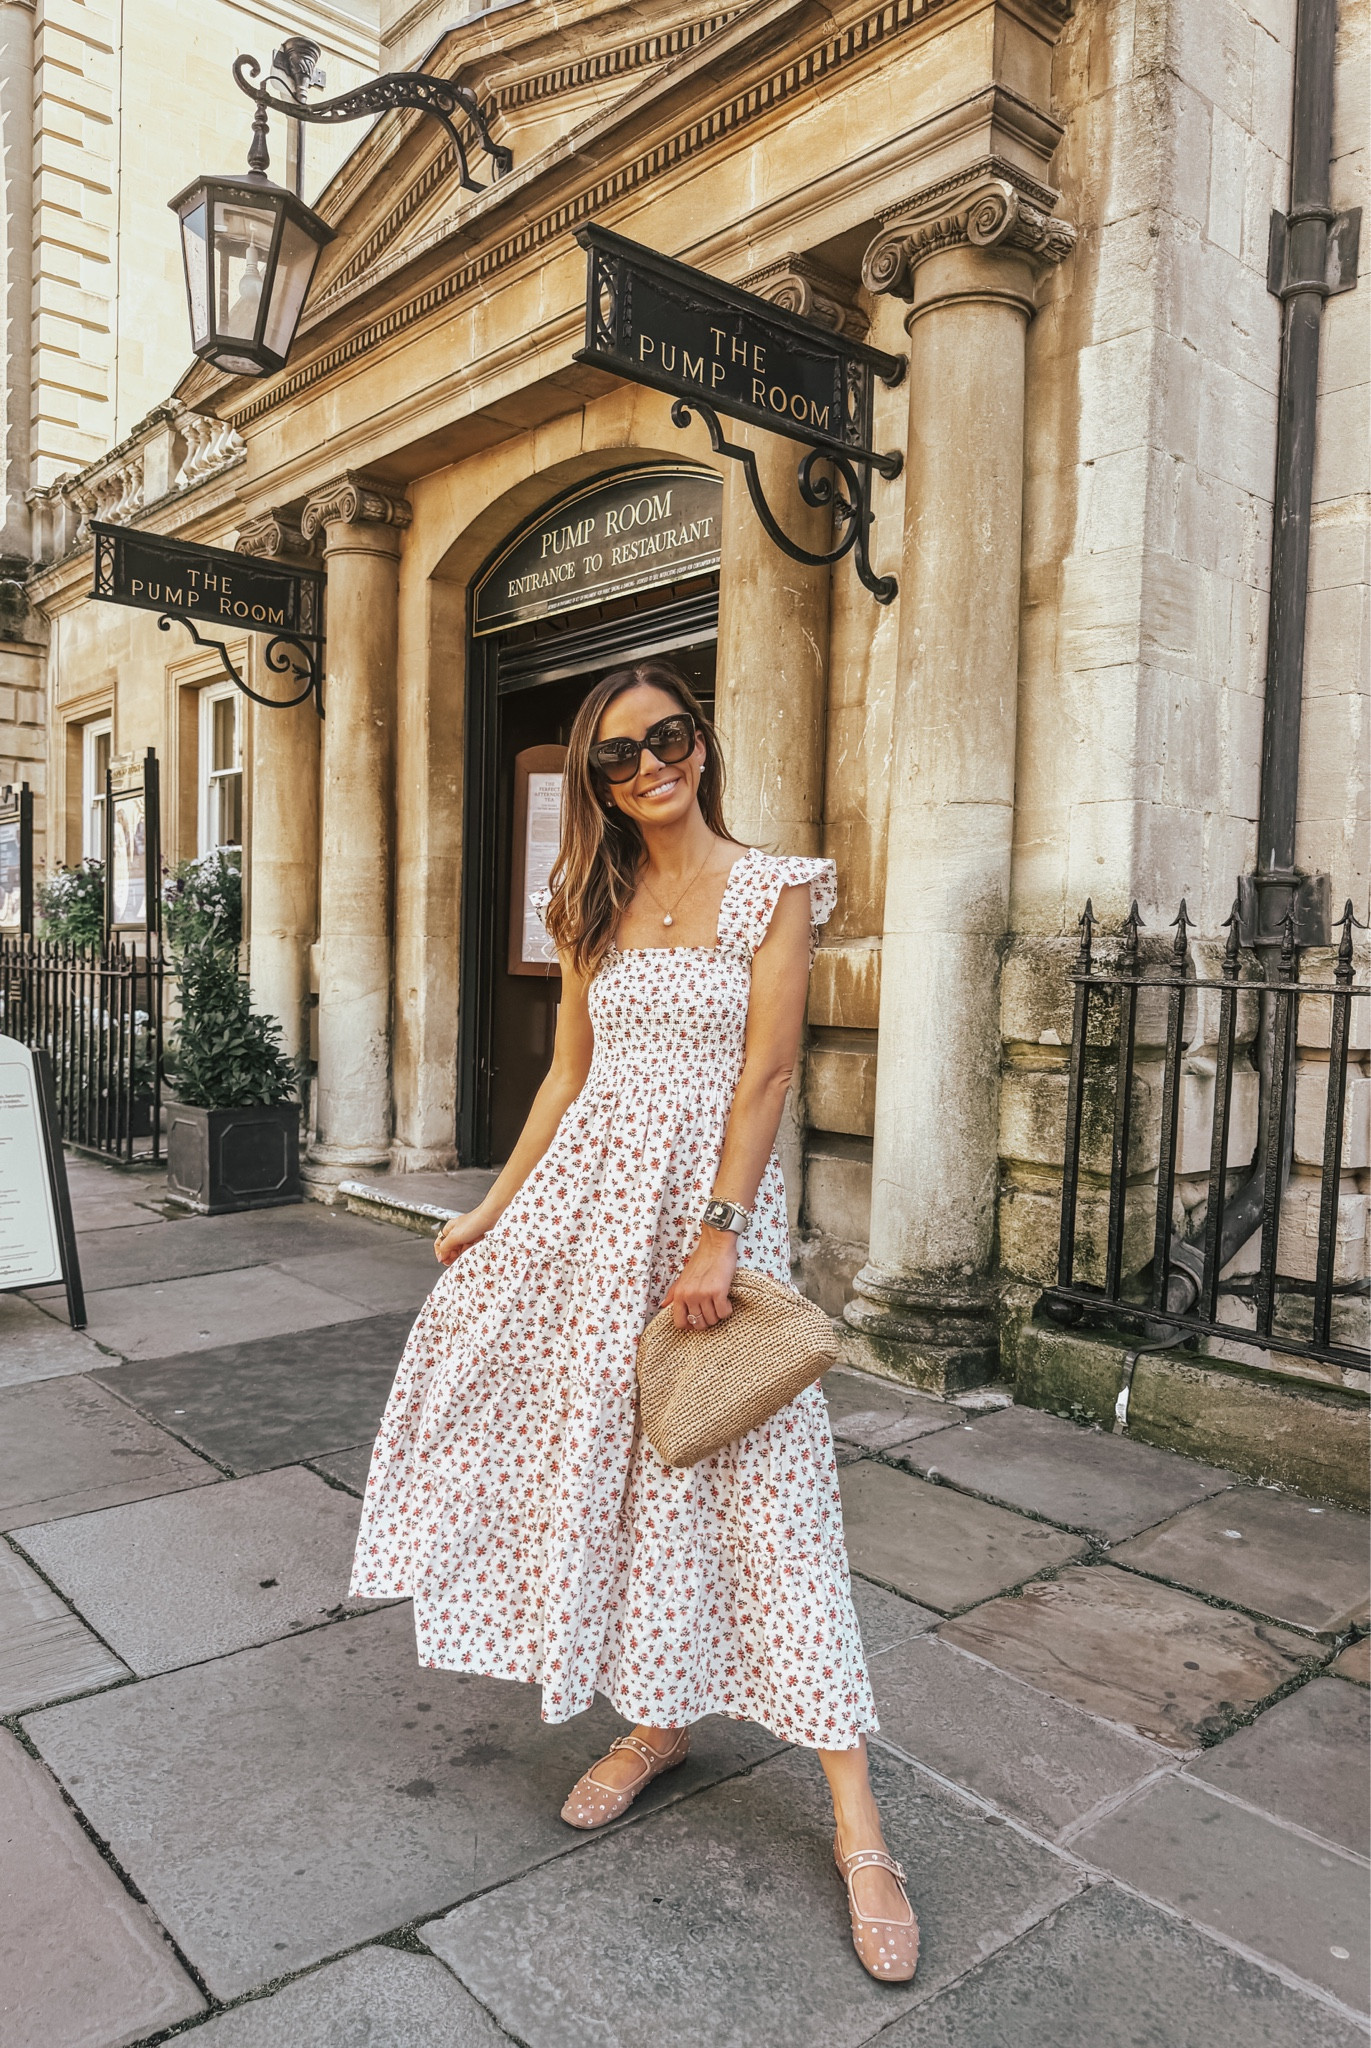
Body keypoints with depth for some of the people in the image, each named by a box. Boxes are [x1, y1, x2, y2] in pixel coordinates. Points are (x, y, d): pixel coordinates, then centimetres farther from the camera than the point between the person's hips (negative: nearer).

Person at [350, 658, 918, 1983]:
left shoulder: (773, 891, -3)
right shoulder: (594, 908, 11)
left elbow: (763, 1078, -10)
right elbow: (569, 1076, 14)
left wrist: (716, 1239, -16)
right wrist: (493, 1208, 12)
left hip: (714, 1190, -5)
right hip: (589, 1193, 5)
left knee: (763, 1478, -5)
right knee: (601, 1454, 9)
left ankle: (857, 1825, 6)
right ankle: (655, 1723, 31)